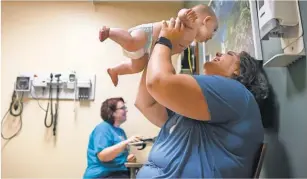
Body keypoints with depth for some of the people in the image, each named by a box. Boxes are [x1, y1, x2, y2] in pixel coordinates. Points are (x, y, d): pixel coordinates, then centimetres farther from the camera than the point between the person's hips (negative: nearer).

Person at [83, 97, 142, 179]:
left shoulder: (120, 131, 15)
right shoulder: (103, 128, -9)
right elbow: (102, 156, -21)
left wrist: (128, 158, 0)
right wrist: (126, 142, -26)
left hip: (120, 172, 8)